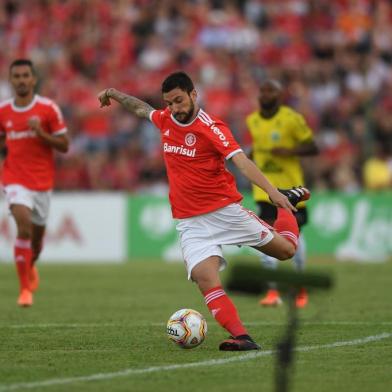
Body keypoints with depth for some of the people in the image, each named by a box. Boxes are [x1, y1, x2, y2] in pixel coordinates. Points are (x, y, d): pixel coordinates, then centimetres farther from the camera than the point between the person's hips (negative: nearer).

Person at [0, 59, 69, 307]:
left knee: (37, 233, 12)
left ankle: (30, 267, 48)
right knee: (24, 225, -22)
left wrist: (41, 133, -19)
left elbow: (64, 146, -4)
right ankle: (25, 289, -16)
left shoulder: (49, 108, -6)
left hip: (42, 181, 1)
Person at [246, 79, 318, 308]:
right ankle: (273, 291, -9)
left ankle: (301, 287, 26)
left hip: (291, 186, -3)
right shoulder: (252, 121, 7)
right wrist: (252, 155, 4)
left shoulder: (292, 119, -9)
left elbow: (312, 148, -5)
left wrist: (289, 151, -20)